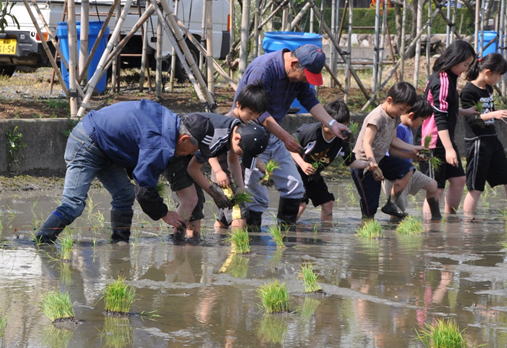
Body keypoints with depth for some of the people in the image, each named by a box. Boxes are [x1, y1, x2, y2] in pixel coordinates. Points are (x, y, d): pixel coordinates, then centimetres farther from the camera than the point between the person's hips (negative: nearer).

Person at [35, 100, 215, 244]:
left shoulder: (169, 119, 3)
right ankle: (41, 243, -20)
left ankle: (120, 243, 9)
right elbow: (144, 190, -22)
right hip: (85, 145, -10)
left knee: (125, 194, 6)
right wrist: (164, 214, -6)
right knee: (74, 203, -19)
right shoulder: (161, 145, -27)